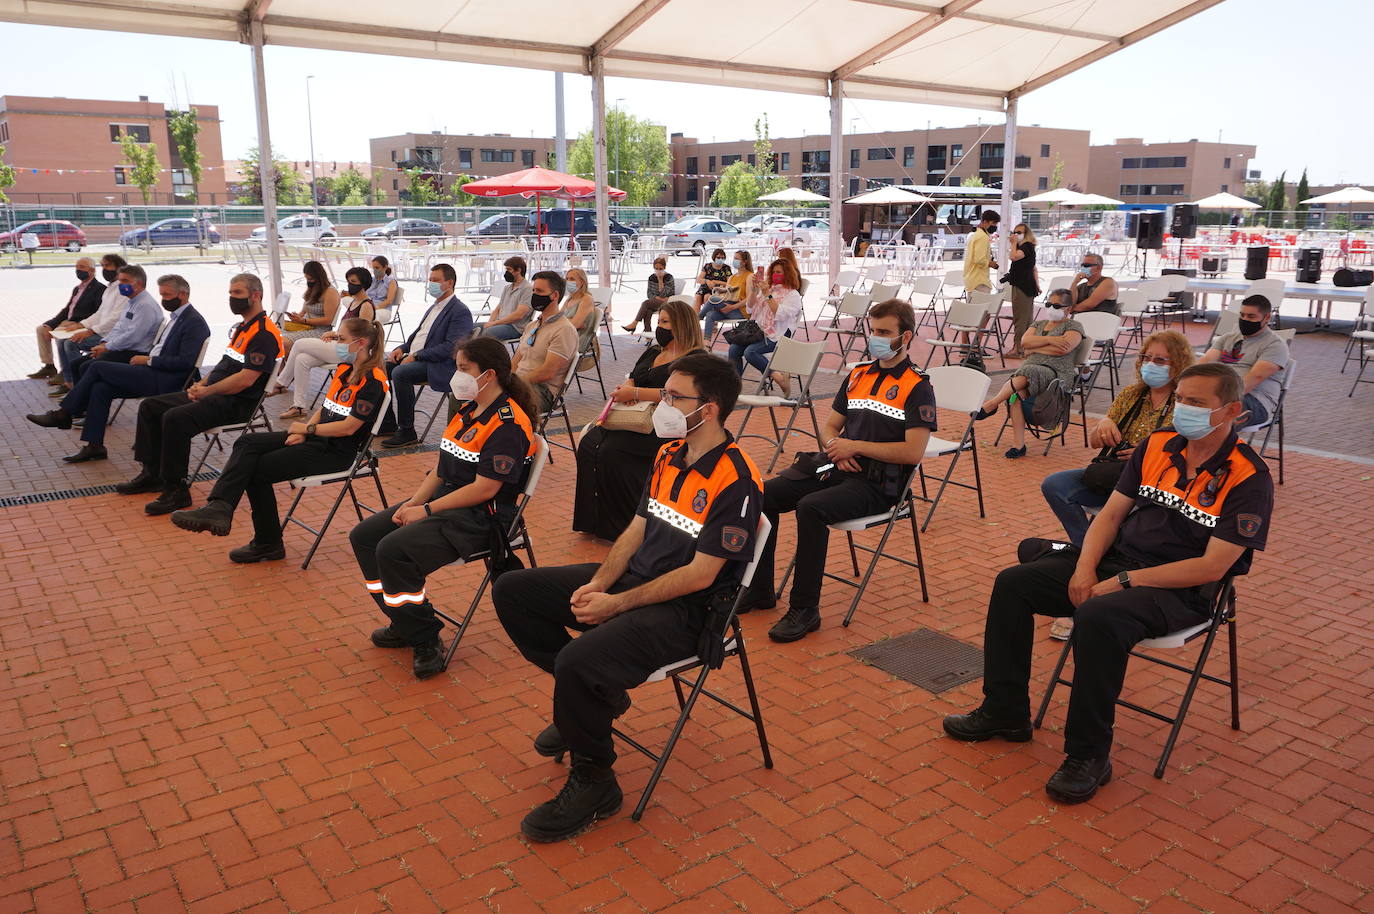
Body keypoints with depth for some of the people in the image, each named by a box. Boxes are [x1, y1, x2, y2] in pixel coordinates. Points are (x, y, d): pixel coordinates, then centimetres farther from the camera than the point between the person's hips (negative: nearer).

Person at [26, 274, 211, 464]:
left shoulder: (194, 322, -13)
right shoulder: (176, 317, 19)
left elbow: (185, 362, -21)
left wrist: (149, 360, -14)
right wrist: (145, 359, 5)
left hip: (162, 381, -9)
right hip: (152, 373, 9)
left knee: (98, 367, -9)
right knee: (100, 388, -5)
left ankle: (62, 413, 5)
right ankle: (93, 446, -2)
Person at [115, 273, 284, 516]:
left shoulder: (264, 334, -15)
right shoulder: (241, 327, 19)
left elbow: (246, 379, -22)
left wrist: (207, 391, -14)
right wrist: (201, 384, 6)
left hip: (237, 403, -11)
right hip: (213, 394, 11)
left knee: (175, 418, -30)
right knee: (150, 406, 11)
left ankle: (176, 490, -20)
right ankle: (152, 473, 14)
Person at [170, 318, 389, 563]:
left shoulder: (373, 380, -15)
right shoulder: (343, 369, 14)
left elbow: (349, 427, -19)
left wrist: (307, 428, -9)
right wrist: (302, 432, 0)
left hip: (336, 451, -9)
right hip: (314, 438, 9)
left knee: (257, 469, -13)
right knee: (247, 443, -10)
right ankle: (218, 507, -17)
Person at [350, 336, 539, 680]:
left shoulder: (508, 423, -18)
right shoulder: (467, 410, 13)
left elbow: (484, 488, -22)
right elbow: (441, 469, 14)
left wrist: (426, 511, -18)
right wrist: (413, 502, -2)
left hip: (481, 516, -10)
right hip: (444, 500, 10)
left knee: (394, 550, -27)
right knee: (364, 536, 5)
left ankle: (426, 641, -10)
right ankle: (405, 623, 15)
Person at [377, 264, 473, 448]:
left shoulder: (460, 312, -11)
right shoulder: (434, 307, 20)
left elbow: (450, 347, -21)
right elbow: (418, 334, 27)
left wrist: (416, 356, -20)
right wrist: (402, 348, 5)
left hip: (439, 366, -9)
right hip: (415, 358, 9)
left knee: (400, 373, -31)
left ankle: (407, 432, -22)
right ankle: (388, 423, 5)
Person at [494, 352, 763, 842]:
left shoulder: (735, 480, -19)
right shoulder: (668, 455, 8)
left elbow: (700, 575, -20)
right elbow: (636, 530, 12)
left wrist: (615, 605, -19)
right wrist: (599, 583, -5)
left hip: (685, 609, -9)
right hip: (632, 580, 9)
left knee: (579, 661, -33)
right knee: (512, 590, 5)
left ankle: (593, 783, -6)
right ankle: (596, 696, 15)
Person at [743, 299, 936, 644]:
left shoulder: (917, 388, -5)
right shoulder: (858, 375, 17)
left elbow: (913, 451, -15)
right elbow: (829, 425, 21)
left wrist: (855, 447, -13)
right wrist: (837, 448, -2)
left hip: (877, 484, -7)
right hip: (838, 468, 7)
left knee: (811, 507, -33)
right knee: (764, 495, -9)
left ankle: (805, 609, -21)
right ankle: (759, 590, 4)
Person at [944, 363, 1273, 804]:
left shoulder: (1249, 478, -13)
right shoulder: (1157, 445, 6)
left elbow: (1211, 567, -19)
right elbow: (1111, 513, 9)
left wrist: (1121, 582, -21)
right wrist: (1086, 567, -9)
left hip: (1181, 591, -7)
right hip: (1117, 560, 7)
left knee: (1097, 617, -37)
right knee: (1013, 584, -7)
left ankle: (1088, 756, -19)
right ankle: (1005, 711, 6)